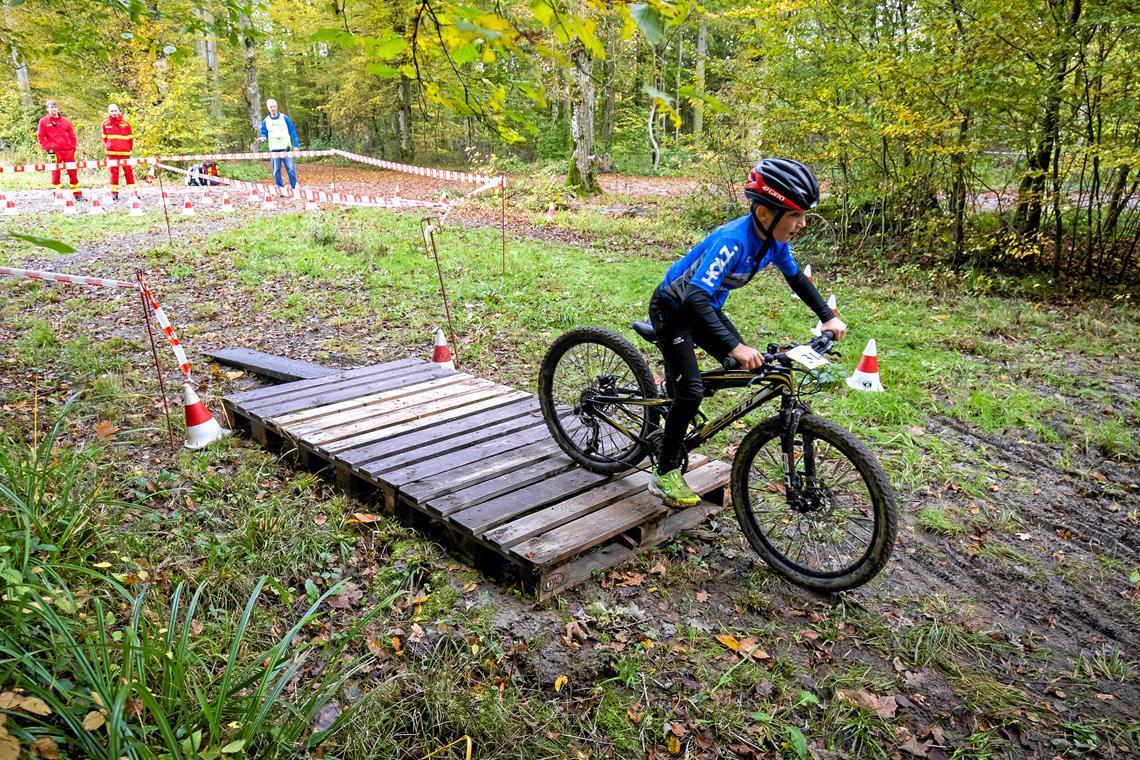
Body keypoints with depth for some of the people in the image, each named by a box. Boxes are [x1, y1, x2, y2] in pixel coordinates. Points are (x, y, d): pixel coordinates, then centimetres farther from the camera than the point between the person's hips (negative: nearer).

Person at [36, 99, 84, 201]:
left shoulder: (65, 122, 10)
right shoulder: (43, 122, 5)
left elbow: (72, 135, 14)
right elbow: (40, 137, 5)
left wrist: (73, 147, 4)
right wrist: (48, 148, -4)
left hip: (68, 150, 2)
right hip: (55, 151, -2)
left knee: (73, 172, 2)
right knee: (55, 173, 0)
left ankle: (78, 194, 7)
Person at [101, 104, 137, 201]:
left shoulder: (126, 123, 5)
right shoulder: (105, 124, 7)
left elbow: (130, 137, 11)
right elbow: (104, 138, 16)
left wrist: (130, 148, 9)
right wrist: (106, 148, 16)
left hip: (124, 152, -1)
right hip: (112, 152, 1)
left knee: (128, 171, -1)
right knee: (114, 172, 2)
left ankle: (132, 191, 5)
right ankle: (114, 192, 4)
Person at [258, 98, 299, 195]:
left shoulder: (284, 118, 2)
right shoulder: (265, 121, 7)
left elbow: (292, 132, 5)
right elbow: (264, 133, 14)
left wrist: (296, 145, 0)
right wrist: (263, 137, -11)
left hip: (286, 148, -2)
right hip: (274, 149, 2)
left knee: (291, 169, -8)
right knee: (276, 170, 3)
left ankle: (294, 187, 1)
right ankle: (280, 188, 10)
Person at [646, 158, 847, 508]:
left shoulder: (774, 239, -11)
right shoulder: (733, 240, -36)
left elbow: (796, 277, 9)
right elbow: (696, 298, -44)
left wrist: (829, 317, 4)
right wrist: (735, 347, -52)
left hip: (705, 306, 8)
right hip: (673, 308, -8)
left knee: (746, 367, 5)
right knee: (691, 390, -13)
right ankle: (664, 475, 1)